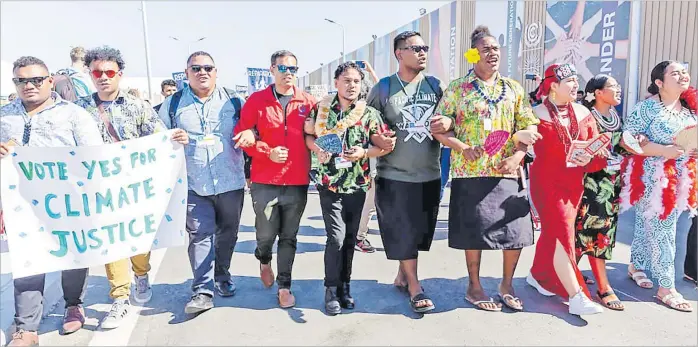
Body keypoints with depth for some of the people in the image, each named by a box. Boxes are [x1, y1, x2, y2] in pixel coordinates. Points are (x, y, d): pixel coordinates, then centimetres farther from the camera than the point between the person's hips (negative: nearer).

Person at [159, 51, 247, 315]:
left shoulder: (234, 101, 6)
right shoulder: (172, 104, 7)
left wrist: (250, 165, -3)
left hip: (231, 183, 1)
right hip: (194, 185, -1)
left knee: (227, 234, 12)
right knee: (199, 237, -4)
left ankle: (222, 276, 32)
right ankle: (202, 291, 1)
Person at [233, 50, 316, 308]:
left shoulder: (308, 102, 3)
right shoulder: (256, 100, 0)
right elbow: (242, 135, 0)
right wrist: (268, 152, -12)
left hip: (297, 183, 1)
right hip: (265, 182, -1)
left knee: (289, 237, 9)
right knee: (266, 234, 7)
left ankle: (284, 286, 23)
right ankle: (264, 260, 42)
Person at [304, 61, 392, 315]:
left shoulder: (369, 113, -1)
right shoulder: (321, 109, -1)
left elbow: (384, 146, 0)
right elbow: (308, 135, 9)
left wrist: (364, 153, -17)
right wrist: (317, 149, -12)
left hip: (357, 185, 2)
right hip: (330, 184, -2)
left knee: (350, 238, 12)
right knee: (336, 237, -8)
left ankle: (345, 285, 28)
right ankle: (332, 289, 8)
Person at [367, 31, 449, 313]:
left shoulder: (436, 86, 7)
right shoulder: (383, 88, -2)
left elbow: (454, 118, 12)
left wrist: (448, 123, -11)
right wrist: (376, 139, -18)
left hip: (429, 174, 4)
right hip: (394, 175, -4)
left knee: (420, 231, 14)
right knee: (402, 232, -2)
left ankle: (402, 276, 33)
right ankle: (415, 288, 10)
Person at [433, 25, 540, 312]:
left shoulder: (514, 89, 11)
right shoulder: (457, 89, 0)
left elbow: (530, 127, 9)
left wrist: (517, 155, -8)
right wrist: (463, 148, -17)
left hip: (508, 172, 4)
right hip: (472, 172, -3)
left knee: (517, 231, 5)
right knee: (475, 232, 3)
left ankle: (507, 285, 26)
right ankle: (474, 287, 22)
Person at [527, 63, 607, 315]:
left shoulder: (583, 113, 8)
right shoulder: (538, 115, -8)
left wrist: (588, 159, -14)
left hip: (574, 183, 6)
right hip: (547, 182, -6)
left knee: (553, 231, 15)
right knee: (562, 233, -10)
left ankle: (538, 275, 34)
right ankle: (576, 297, -8)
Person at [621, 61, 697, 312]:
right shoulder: (647, 108, -13)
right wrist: (663, 151, -24)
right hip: (652, 179, -7)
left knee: (648, 226, 18)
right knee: (662, 232, -3)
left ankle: (636, 266, 35)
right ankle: (666, 288, 7)